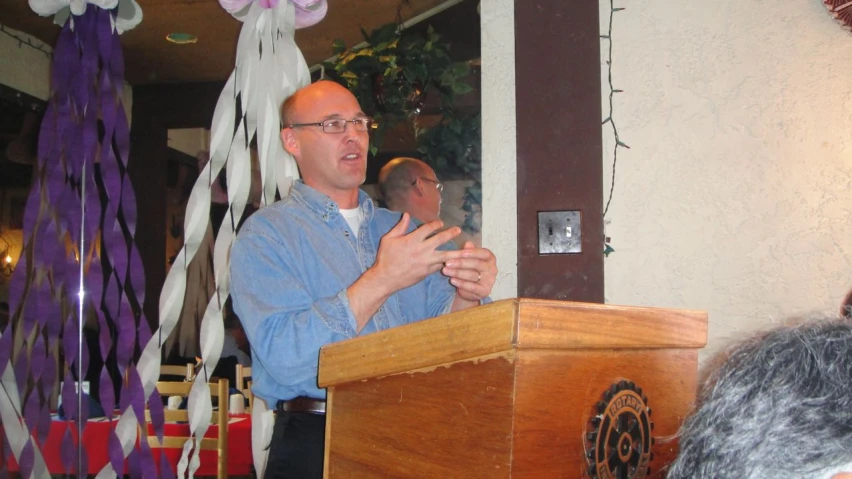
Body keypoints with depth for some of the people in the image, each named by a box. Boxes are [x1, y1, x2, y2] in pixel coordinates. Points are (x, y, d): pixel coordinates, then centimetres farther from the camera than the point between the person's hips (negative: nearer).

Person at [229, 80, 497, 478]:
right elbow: (284, 357, -13)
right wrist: (382, 280, -17)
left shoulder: (402, 230, 17)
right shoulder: (265, 235, 1)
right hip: (317, 444, -4)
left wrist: (465, 298, -10)